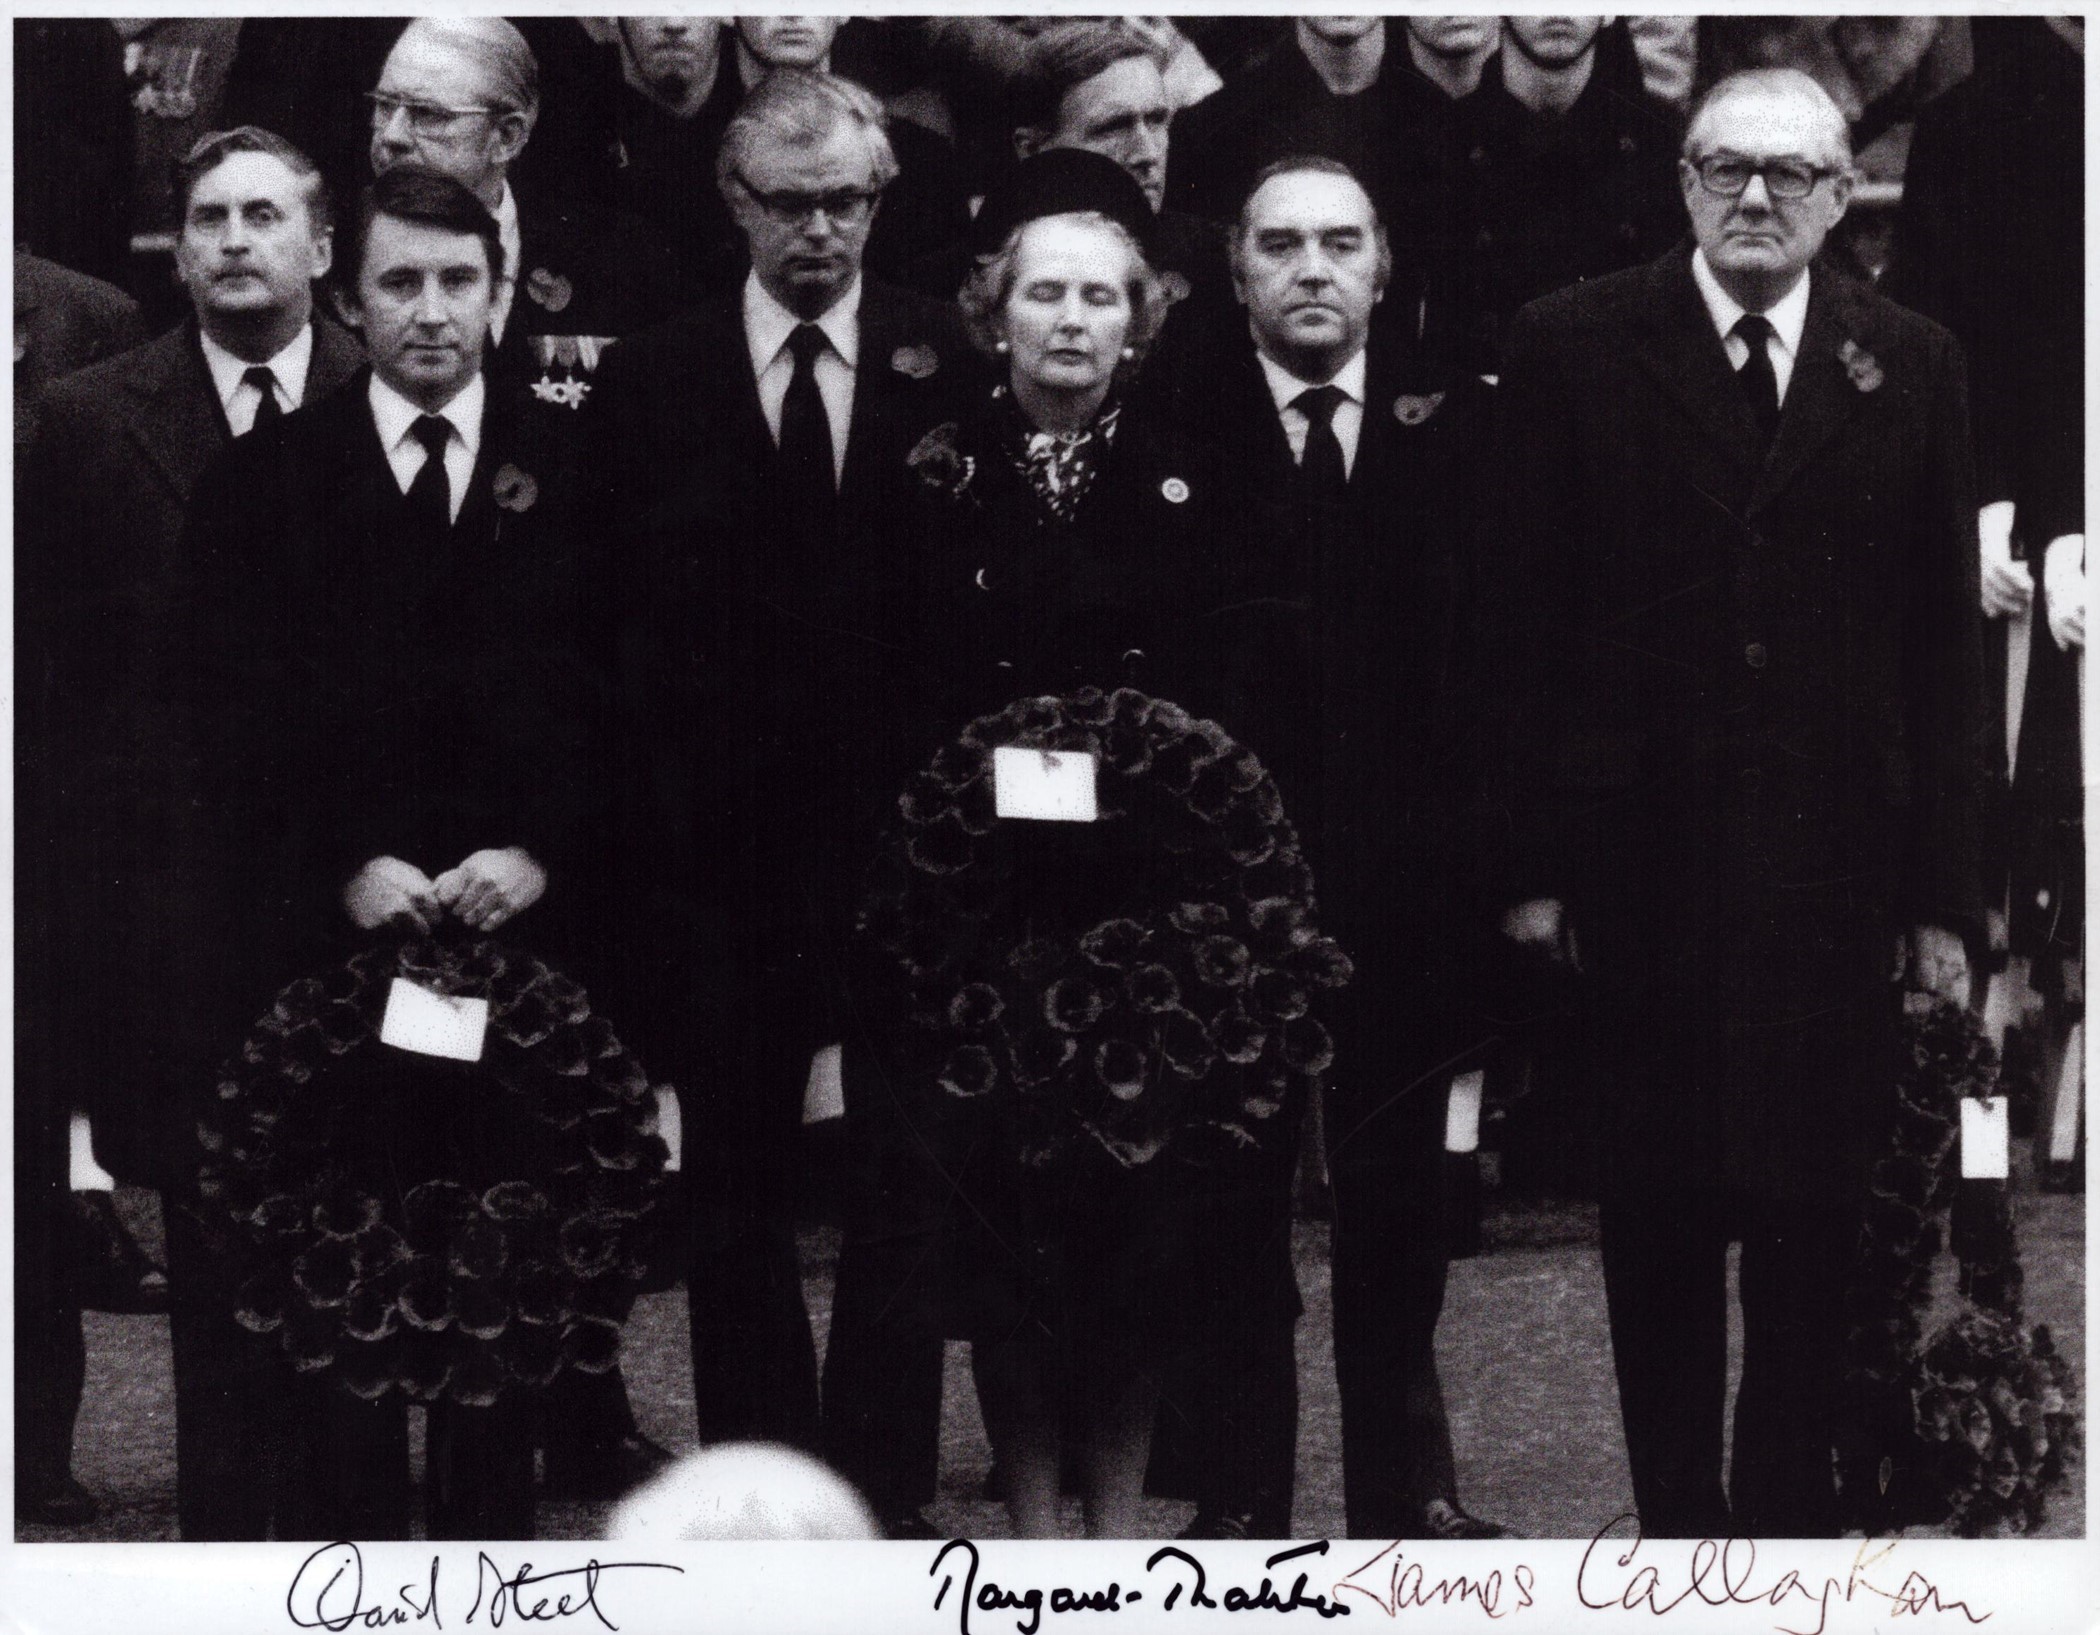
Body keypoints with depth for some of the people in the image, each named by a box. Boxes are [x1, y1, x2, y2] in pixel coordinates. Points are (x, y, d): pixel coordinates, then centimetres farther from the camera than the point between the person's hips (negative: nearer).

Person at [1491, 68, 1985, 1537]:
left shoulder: (1912, 367, 6)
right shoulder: (1574, 348, 1)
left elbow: (1942, 644, 5)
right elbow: (1524, 623, -1)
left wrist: (1944, 892, 1)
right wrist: (1528, 861, -6)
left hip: (1835, 867, 1)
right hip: (1641, 854, -1)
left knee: (1817, 1217, 5)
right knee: (1658, 1215, 7)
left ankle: (1790, 1508, 17)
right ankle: (1677, 1512, 19)